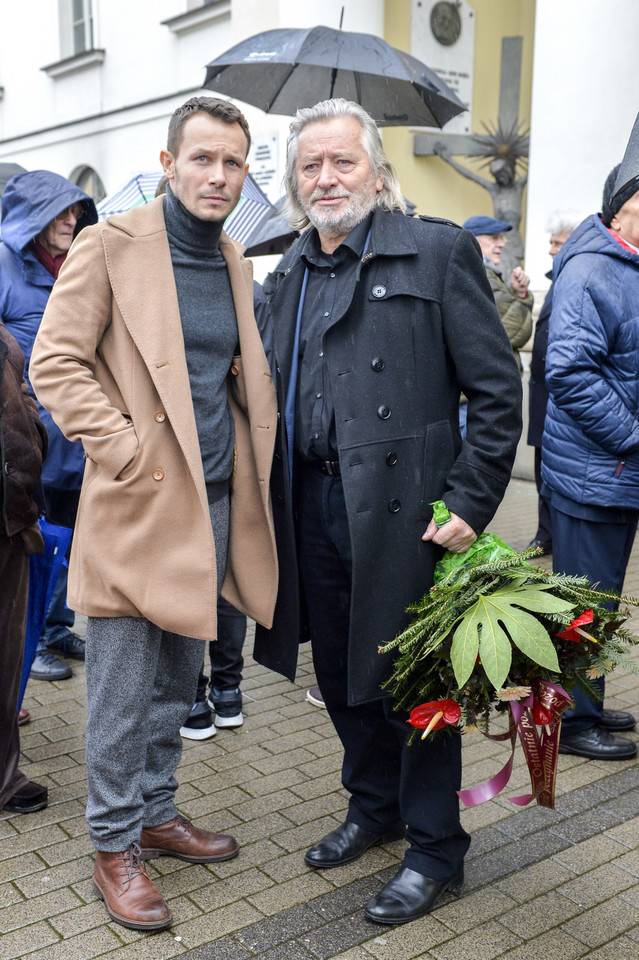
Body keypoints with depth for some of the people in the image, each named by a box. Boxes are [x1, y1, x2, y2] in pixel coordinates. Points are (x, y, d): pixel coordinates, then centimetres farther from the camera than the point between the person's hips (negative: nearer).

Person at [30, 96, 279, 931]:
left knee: (178, 683, 18)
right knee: (124, 692, 3)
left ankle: (157, 815, 35)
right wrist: (127, 454, -16)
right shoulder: (110, 245, -7)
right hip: (139, 506, -6)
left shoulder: (234, 261, 13)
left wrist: (254, 451, 8)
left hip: (213, 504, 7)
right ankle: (115, 845, 21)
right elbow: (54, 364, -11)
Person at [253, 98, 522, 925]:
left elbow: (497, 389, -8)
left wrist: (469, 502, -14)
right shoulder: (287, 276, 13)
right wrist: (274, 502, 9)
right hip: (314, 509, 6)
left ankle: (434, 849, 25)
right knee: (341, 674, 17)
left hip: (402, 510, -6)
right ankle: (374, 806, 40)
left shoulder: (438, 251, -5)